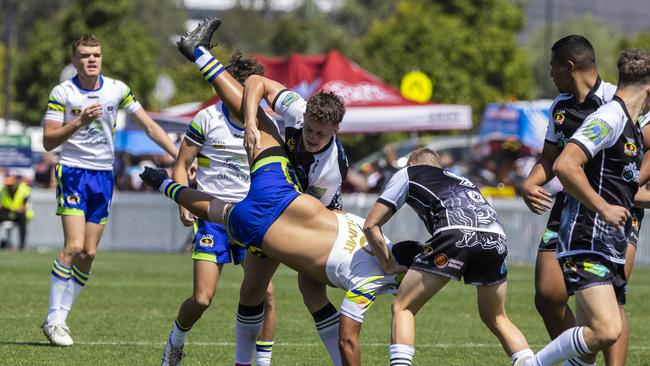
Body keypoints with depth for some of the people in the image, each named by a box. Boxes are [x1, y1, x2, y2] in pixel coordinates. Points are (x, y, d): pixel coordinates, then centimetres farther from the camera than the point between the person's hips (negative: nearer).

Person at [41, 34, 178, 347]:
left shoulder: (117, 90, 3)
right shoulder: (62, 93, -6)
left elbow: (149, 126, 7)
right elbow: (48, 141, -9)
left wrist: (180, 156, 0)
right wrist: (79, 122, -23)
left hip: (104, 176, 4)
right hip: (73, 172, -4)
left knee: (88, 254, 1)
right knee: (74, 247, -17)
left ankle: (61, 318, 8)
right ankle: (53, 318, -10)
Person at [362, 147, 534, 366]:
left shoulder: (407, 174, 26)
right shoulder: (460, 180, 41)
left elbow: (371, 225, 22)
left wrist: (389, 266, 32)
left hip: (455, 234, -5)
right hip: (495, 239, 5)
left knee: (402, 308, 8)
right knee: (496, 318, 26)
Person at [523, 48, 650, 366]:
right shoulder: (609, 118, -12)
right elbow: (564, 165, -22)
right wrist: (604, 208, -19)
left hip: (610, 252, 10)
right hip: (587, 246, -10)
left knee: (592, 339, 7)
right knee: (607, 331, -23)